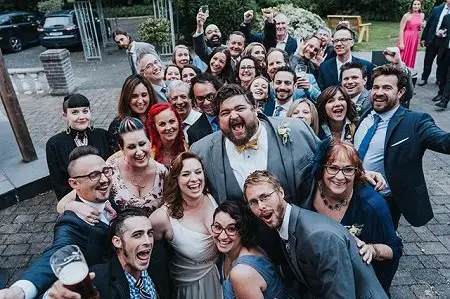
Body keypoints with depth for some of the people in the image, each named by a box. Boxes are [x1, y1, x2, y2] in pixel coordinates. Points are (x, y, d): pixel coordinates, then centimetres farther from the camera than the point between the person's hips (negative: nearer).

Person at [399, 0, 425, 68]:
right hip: (406, 39, -6)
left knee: (411, 58, 11)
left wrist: (422, 27, -4)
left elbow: (419, 29, 19)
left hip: (415, 40, 6)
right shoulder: (407, 15, -10)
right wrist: (401, 43, -16)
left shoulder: (422, 15, 8)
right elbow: (401, 30, -11)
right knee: (402, 58, -1)